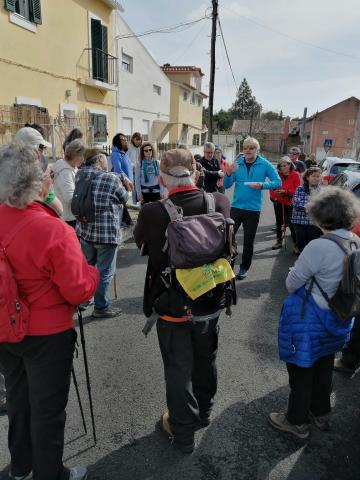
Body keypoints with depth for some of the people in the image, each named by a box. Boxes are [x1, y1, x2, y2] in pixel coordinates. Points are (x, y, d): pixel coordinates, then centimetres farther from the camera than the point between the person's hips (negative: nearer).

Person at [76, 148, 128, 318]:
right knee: (105, 272, 5)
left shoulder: (79, 175, 0)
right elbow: (124, 198, -1)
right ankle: (101, 307, 16)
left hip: (85, 231, 6)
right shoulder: (112, 179, -15)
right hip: (107, 233, -6)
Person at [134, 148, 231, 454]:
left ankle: (183, 432, 35)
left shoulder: (153, 213, -24)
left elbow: (139, 240, -1)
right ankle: (203, 413, 49)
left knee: (178, 369, 16)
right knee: (205, 362, 25)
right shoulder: (219, 202, -15)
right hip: (210, 302, 4)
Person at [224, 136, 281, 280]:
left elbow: (278, 182, -3)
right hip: (236, 206, 2)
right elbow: (226, 185, 2)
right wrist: (229, 174, -17)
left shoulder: (264, 164, -4)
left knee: (248, 241, 8)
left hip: (253, 209, -1)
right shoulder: (237, 163, 1)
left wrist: (262, 185, -19)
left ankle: (244, 267, 23)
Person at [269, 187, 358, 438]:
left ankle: (297, 421, 32)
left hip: (309, 319, -7)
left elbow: (292, 283, -18)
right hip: (338, 320, 7)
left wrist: (307, 285, 3)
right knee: (324, 366, 25)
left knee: (302, 370, 12)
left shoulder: (320, 246, -29)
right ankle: (321, 413, 46)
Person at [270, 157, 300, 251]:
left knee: (291, 223, -8)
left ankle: (296, 244, 1)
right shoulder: (277, 174, 1)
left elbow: (297, 190, -13)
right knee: (279, 221, 14)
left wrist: (285, 191, -24)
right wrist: (273, 196, -6)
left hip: (289, 203, -4)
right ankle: (279, 241, 28)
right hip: (278, 202, 4)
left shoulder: (295, 175, -8)